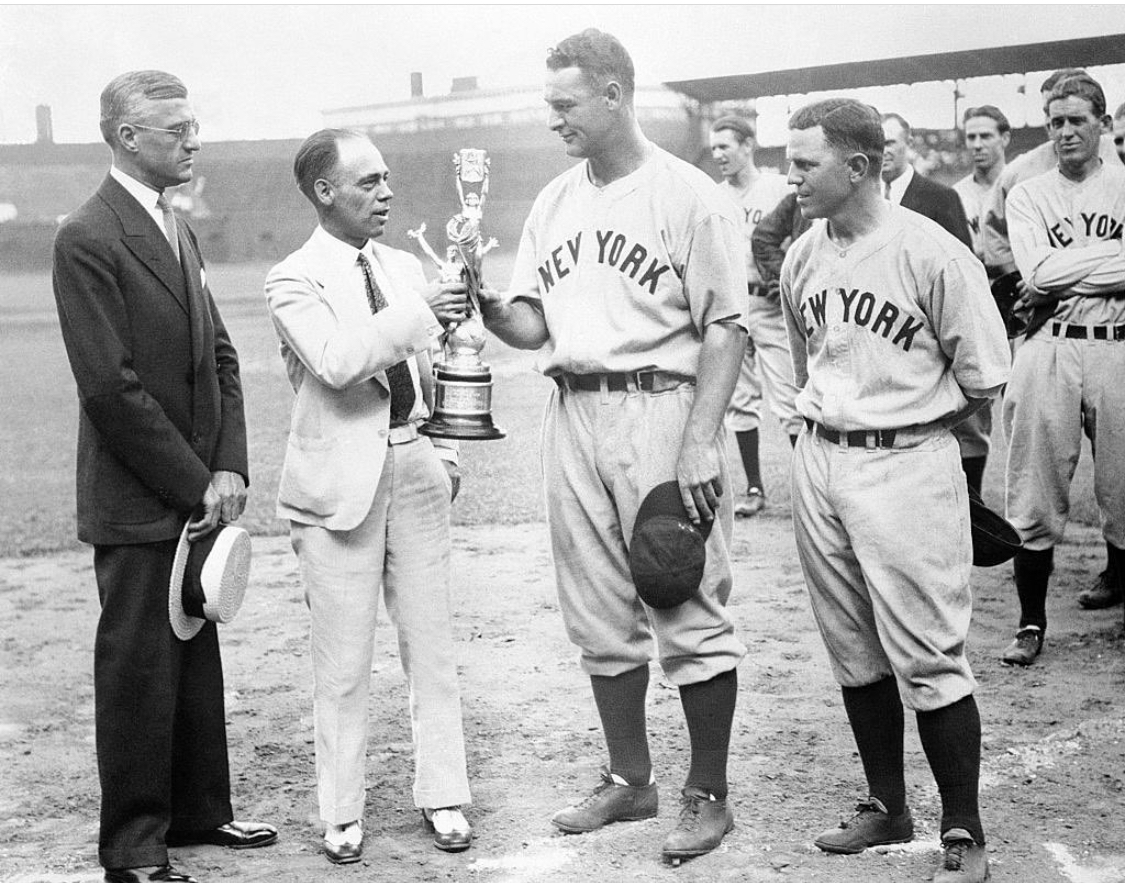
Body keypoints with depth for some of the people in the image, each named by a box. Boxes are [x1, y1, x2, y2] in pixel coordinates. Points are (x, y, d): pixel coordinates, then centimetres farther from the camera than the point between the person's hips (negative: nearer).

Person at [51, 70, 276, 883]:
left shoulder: (177, 230, 12)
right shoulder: (87, 239, -14)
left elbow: (219, 356, 12)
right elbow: (111, 388, -18)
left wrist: (229, 467, -1)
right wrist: (195, 483, -14)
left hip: (198, 495, 8)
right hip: (138, 505, -7)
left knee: (198, 658, 15)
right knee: (138, 671, 2)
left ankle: (200, 810, 29)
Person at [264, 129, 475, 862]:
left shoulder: (405, 267, 12)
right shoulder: (295, 281, -6)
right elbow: (335, 362, -23)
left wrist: (446, 454, 13)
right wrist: (421, 314, -27)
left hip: (416, 467, 5)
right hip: (342, 479, -5)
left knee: (433, 643, 8)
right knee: (344, 661, 1)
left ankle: (443, 796, 18)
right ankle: (342, 814, 13)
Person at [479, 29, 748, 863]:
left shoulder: (689, 197, -6)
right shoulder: (553, 203, 14)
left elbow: (725, 326, -9)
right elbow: (534, 325, 14)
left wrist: (701, 440, -17)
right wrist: (488, 308, -8)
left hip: (660, 410, -7)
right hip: (572, 413, 7)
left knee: (689, 613, -2)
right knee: (600, 615, 12)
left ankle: (709, 794, 10)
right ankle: (630, 778, 26)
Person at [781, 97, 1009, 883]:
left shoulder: (931, 254, -14)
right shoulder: (803, 257, 5)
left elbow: (984, 377, -7)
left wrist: (906, 427, 2)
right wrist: (827, 417, 13)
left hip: (906, 468, -6)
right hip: (819, 462, 7)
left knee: (927, 657, -4)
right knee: (855, 653, 14)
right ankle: (886, 807, 29)